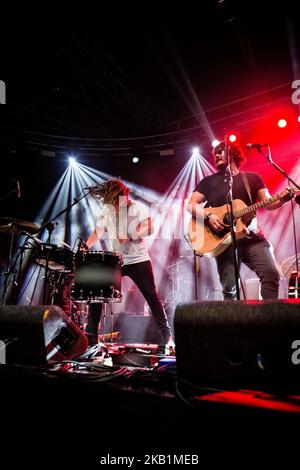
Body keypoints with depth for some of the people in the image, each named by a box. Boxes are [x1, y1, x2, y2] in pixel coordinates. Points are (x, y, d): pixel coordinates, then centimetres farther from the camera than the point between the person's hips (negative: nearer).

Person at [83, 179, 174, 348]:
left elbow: (149, 228, -15)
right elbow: (97, 232, 12)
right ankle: (90, 335, 13)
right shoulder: (106, 211, 7)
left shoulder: (138, 207, -6)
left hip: (138, 259, -4)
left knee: (152, 296, -3)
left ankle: (167, 336, 8)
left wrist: (130, 237, -27)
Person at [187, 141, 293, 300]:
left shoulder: (252, 178, 15)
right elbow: (190, 205, 5)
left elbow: (268, 204, 7)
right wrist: (208, 216, -13)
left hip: (252, 237, 2)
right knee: (229, 288, -9)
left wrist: (285, 197, -14)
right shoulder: (209, 181, 13)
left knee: (271, 274, -14)